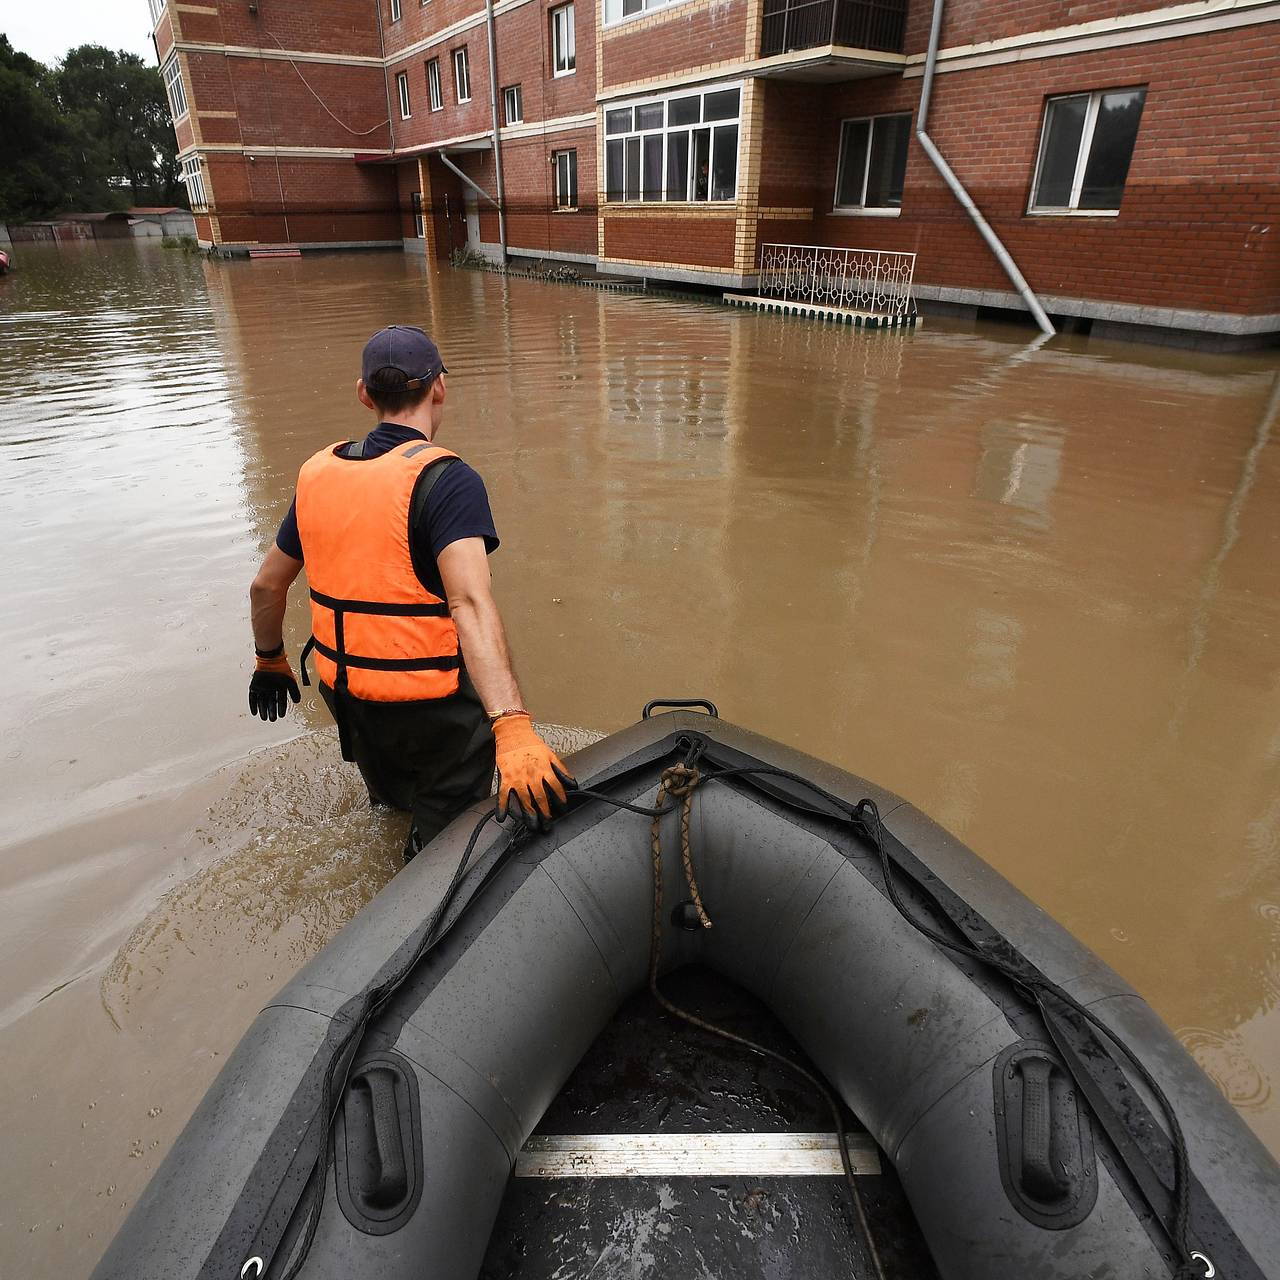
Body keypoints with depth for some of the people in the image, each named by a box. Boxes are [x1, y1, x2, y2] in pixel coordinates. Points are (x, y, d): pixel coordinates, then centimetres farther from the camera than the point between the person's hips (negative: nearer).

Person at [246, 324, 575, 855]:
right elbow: (470, 605, -35)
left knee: (396, 799, 35)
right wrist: (513, 729, -44)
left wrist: (270, 662, 28)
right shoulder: (445, 479, -20)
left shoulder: (319, 472, 1)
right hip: (431, 707, -7)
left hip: (343, 692, 7)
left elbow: (266, 586, 10)